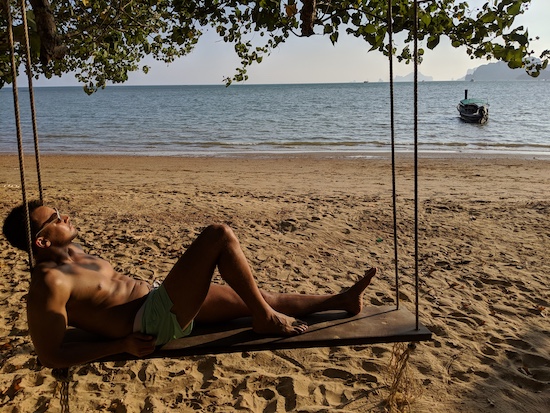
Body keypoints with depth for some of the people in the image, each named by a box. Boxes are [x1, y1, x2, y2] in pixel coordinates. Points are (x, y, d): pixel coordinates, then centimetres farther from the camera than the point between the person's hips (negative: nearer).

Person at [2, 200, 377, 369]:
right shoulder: (49, 283, -17)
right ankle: (266, 320, -5)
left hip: (166, 303, 9)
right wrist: (121, 346, -19)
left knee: (260, 298, 11)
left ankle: (343, 300, 25)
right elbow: (52, 356, -18)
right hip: (154, 322, -9)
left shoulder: (72, 253, 12)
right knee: (220, 235, -20)